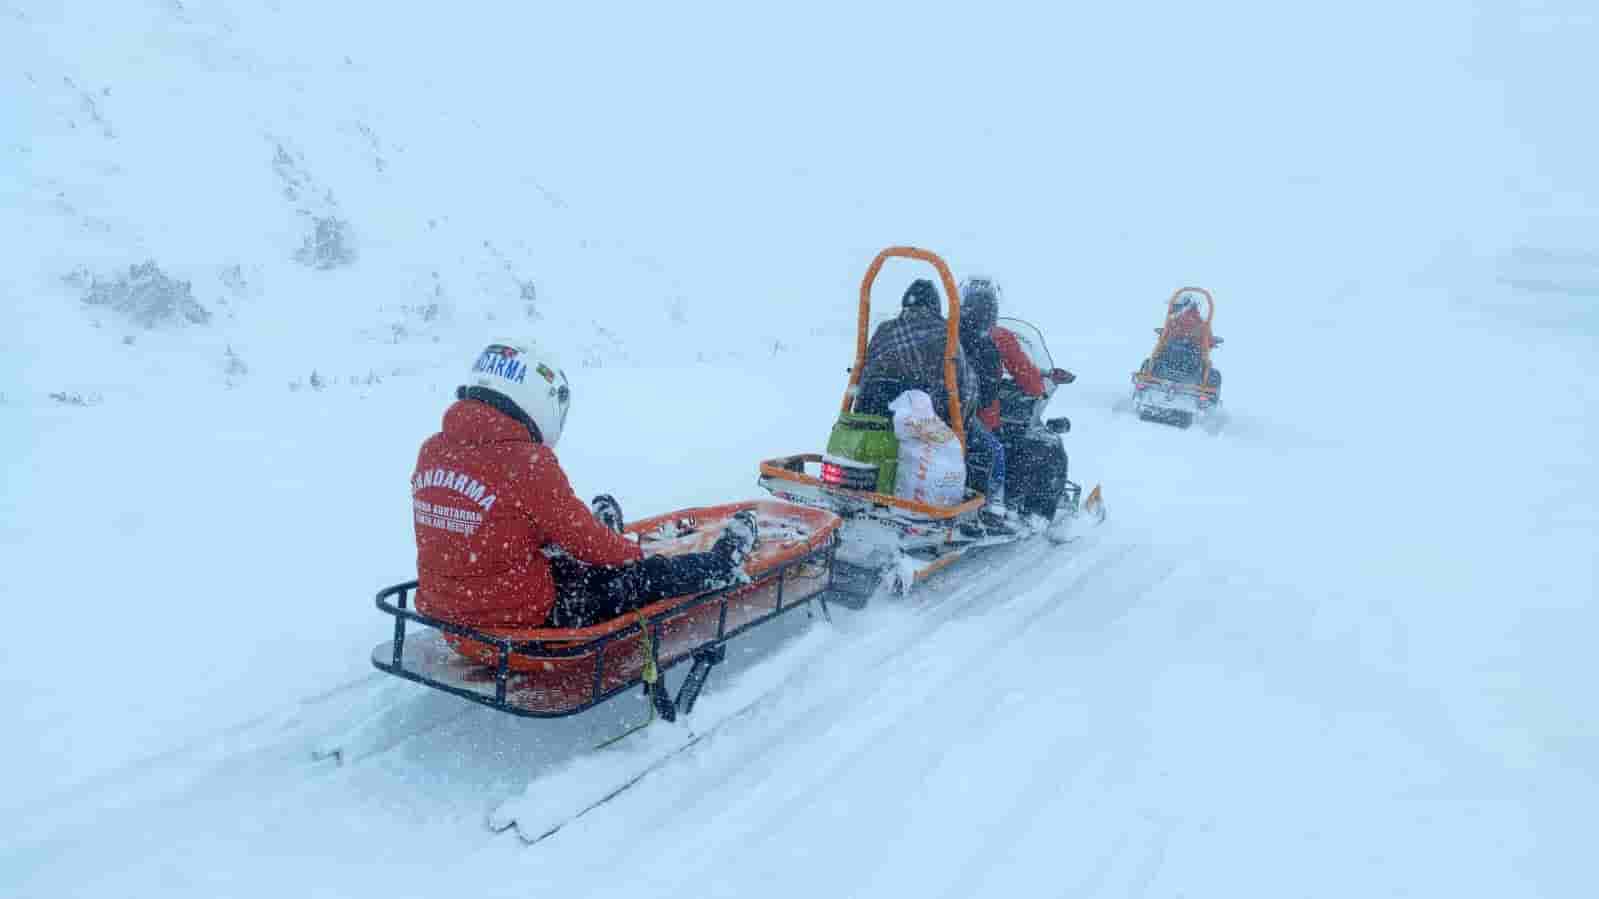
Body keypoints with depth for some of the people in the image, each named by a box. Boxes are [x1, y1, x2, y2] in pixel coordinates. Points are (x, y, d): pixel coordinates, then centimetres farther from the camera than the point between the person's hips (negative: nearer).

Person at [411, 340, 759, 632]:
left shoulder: (432, 450, 0)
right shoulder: (527, 462, -24)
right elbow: (580, 534, -13)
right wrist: (630, 551, 8)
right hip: (519, 616, -7)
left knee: (564, 557, 32)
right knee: (650, 576, 9)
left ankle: (605, 538, 60)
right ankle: (721, 566, 31)